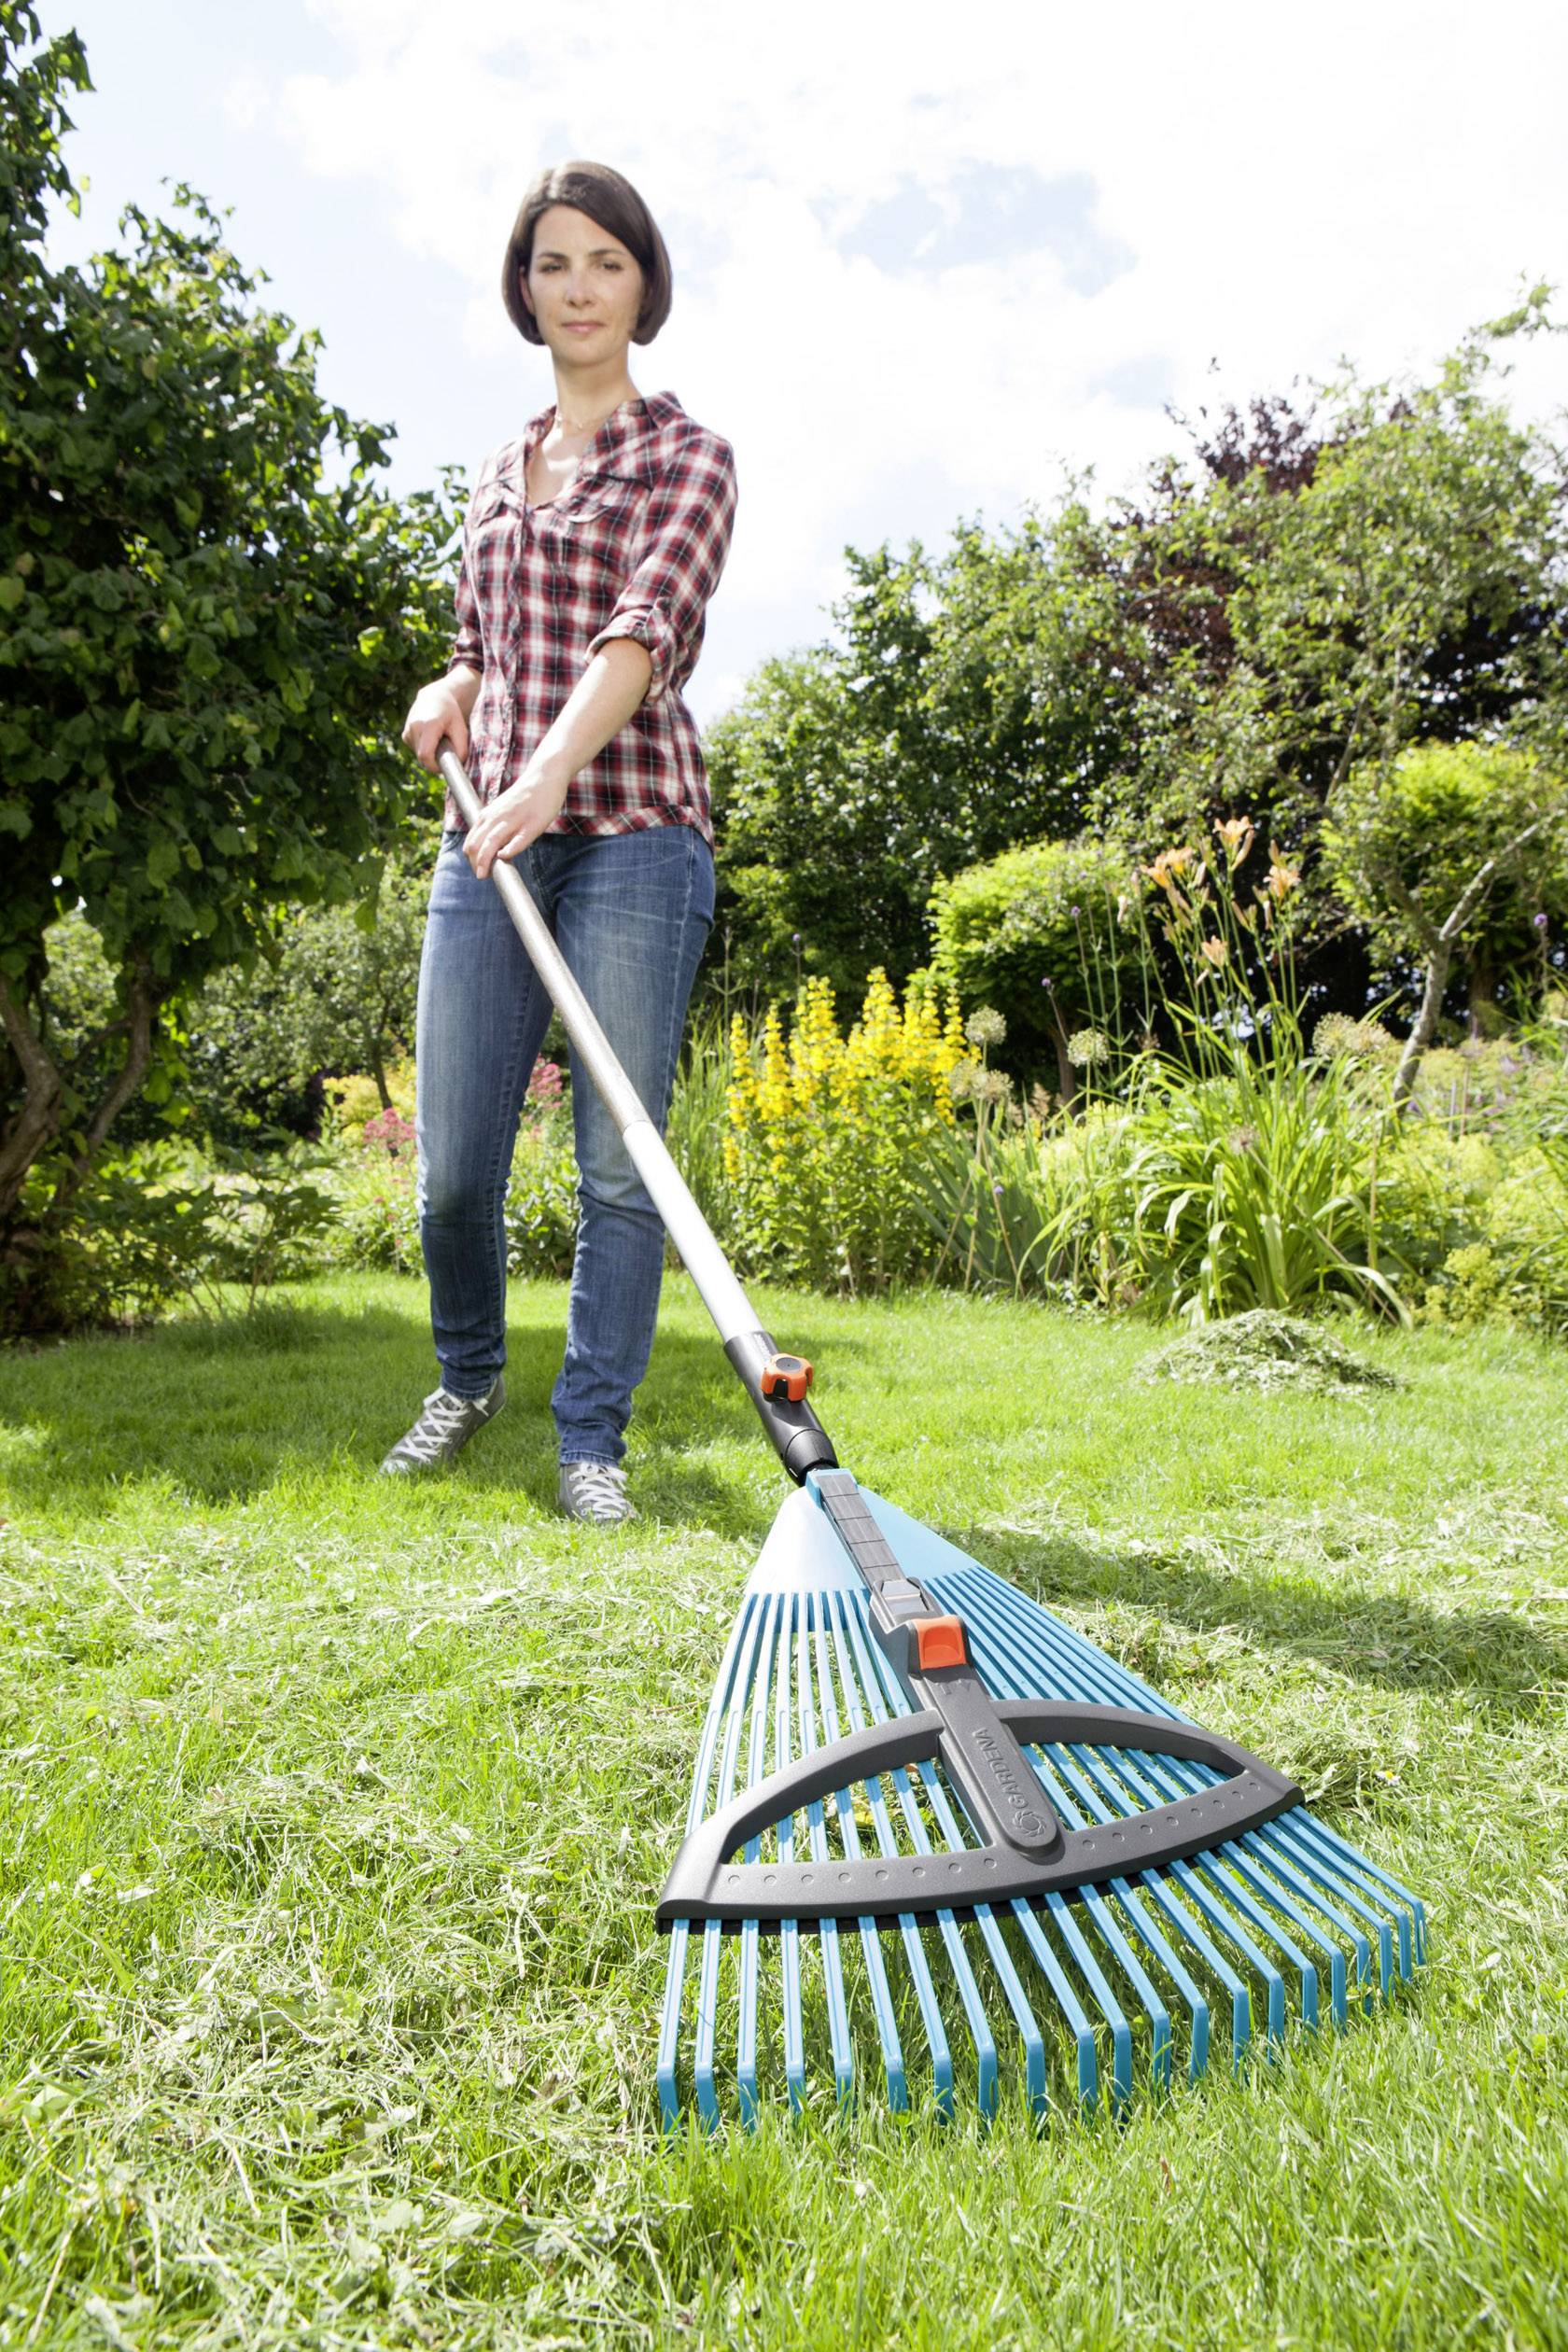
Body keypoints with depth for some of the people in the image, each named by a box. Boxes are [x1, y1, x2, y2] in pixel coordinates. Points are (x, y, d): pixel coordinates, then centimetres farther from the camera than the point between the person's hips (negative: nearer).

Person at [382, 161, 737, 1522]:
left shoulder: (685, 455, 4)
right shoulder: (502, 470, 22)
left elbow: (650, 627, -14)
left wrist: (551, 771, -31)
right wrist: (452, 694, 6)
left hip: (630, 832, -4)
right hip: (490, 838, 5)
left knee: (619, 1164, -5)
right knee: (453, 1163, 3)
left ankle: (593, 1435, 9)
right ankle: (469, 1377, 30)